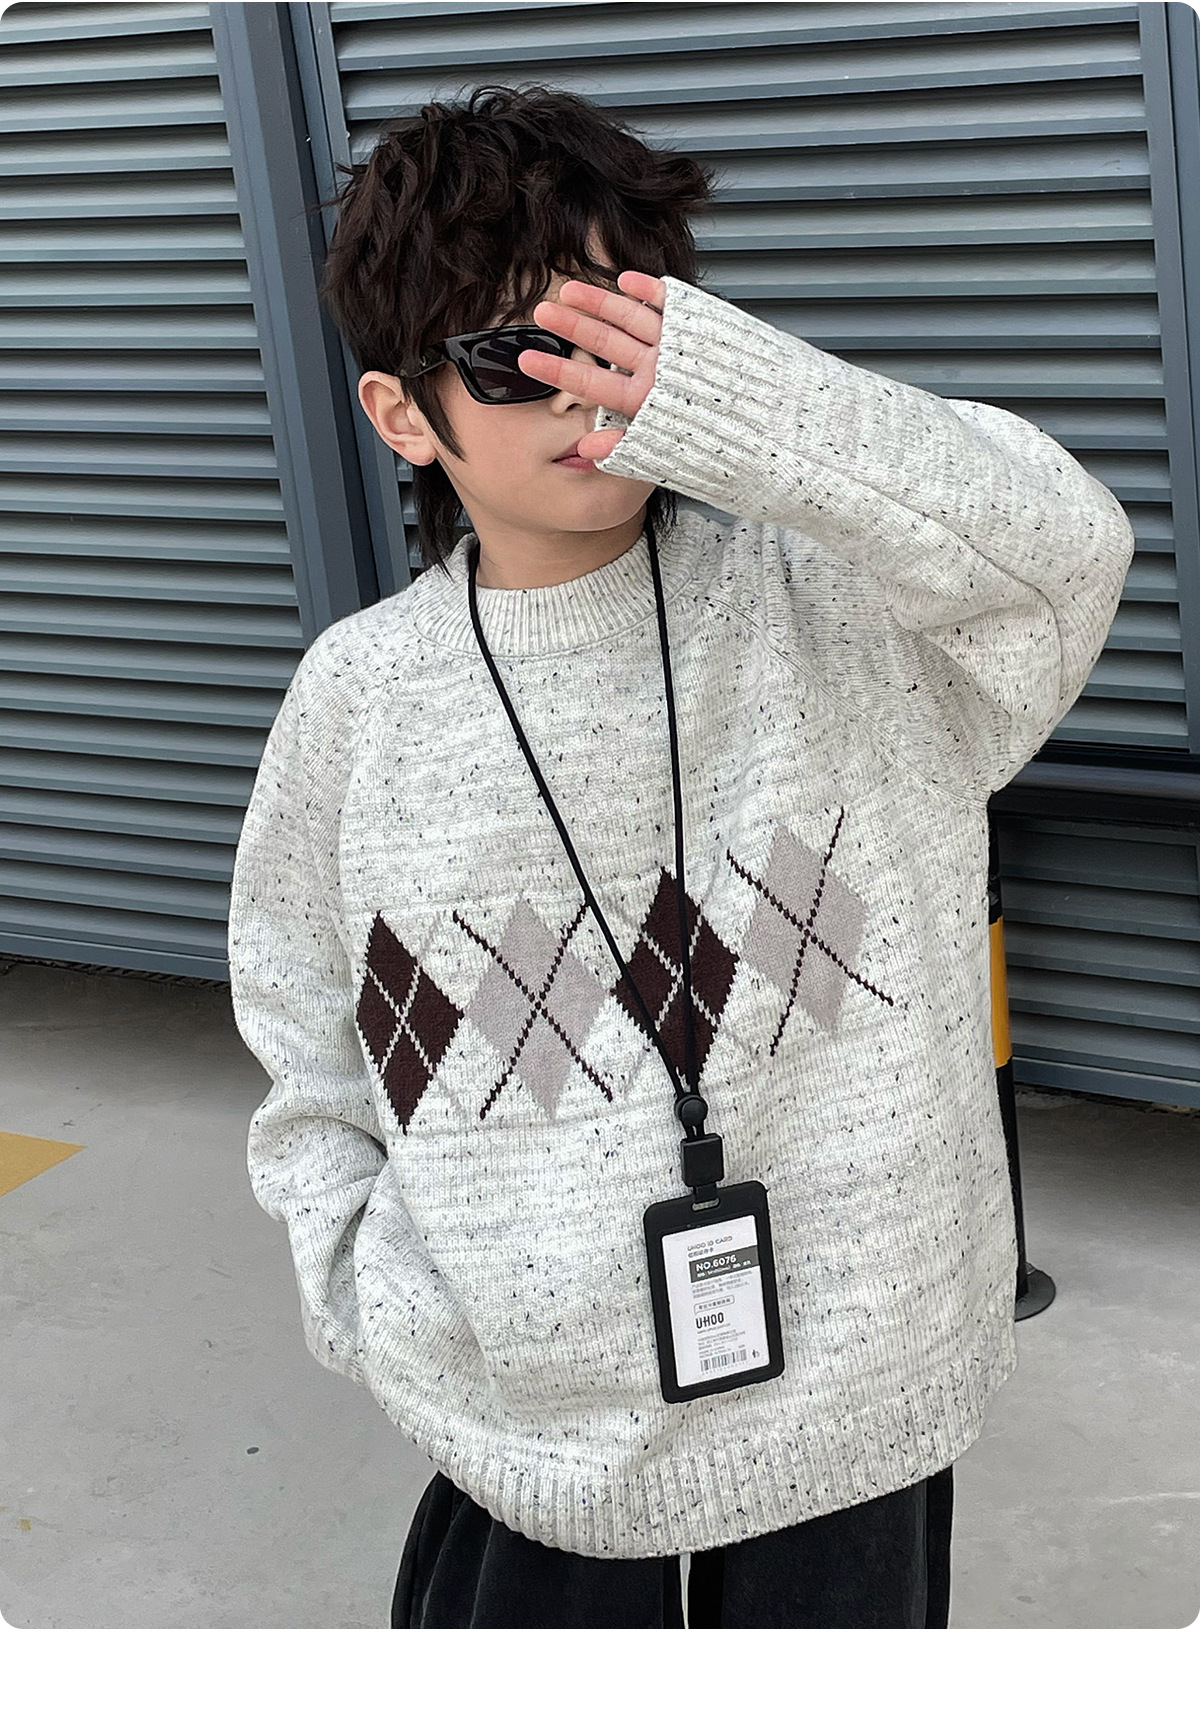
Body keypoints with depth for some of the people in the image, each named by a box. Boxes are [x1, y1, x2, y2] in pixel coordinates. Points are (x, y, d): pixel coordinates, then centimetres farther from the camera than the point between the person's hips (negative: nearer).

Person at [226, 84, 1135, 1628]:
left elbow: (1064, 554, -27)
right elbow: (306, 1053, 6)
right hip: (533, 1427, 1)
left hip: (850, 1376, 0)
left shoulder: (819, 600, -9)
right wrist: (370, 1300, -3)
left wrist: (750, 413, -36)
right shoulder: (362, 698, -4)